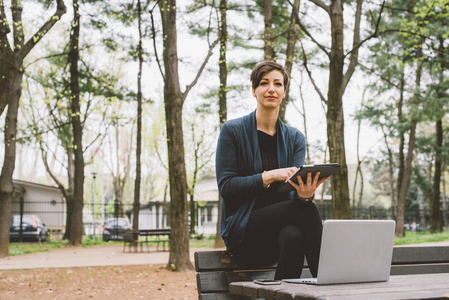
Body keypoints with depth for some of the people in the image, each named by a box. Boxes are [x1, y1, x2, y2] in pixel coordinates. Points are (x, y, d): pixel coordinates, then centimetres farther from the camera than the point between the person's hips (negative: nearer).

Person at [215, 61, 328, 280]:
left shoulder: (295, 138, 10)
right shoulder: (232, 130, -1)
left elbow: (294, 185, -3)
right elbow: (225, 186, -9)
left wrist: (304, 193, -30)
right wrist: (269, 176, -23)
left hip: (280, 224, 3)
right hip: (242, 231, -3)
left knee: (293, 236, -35)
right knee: (306, 211, -29)